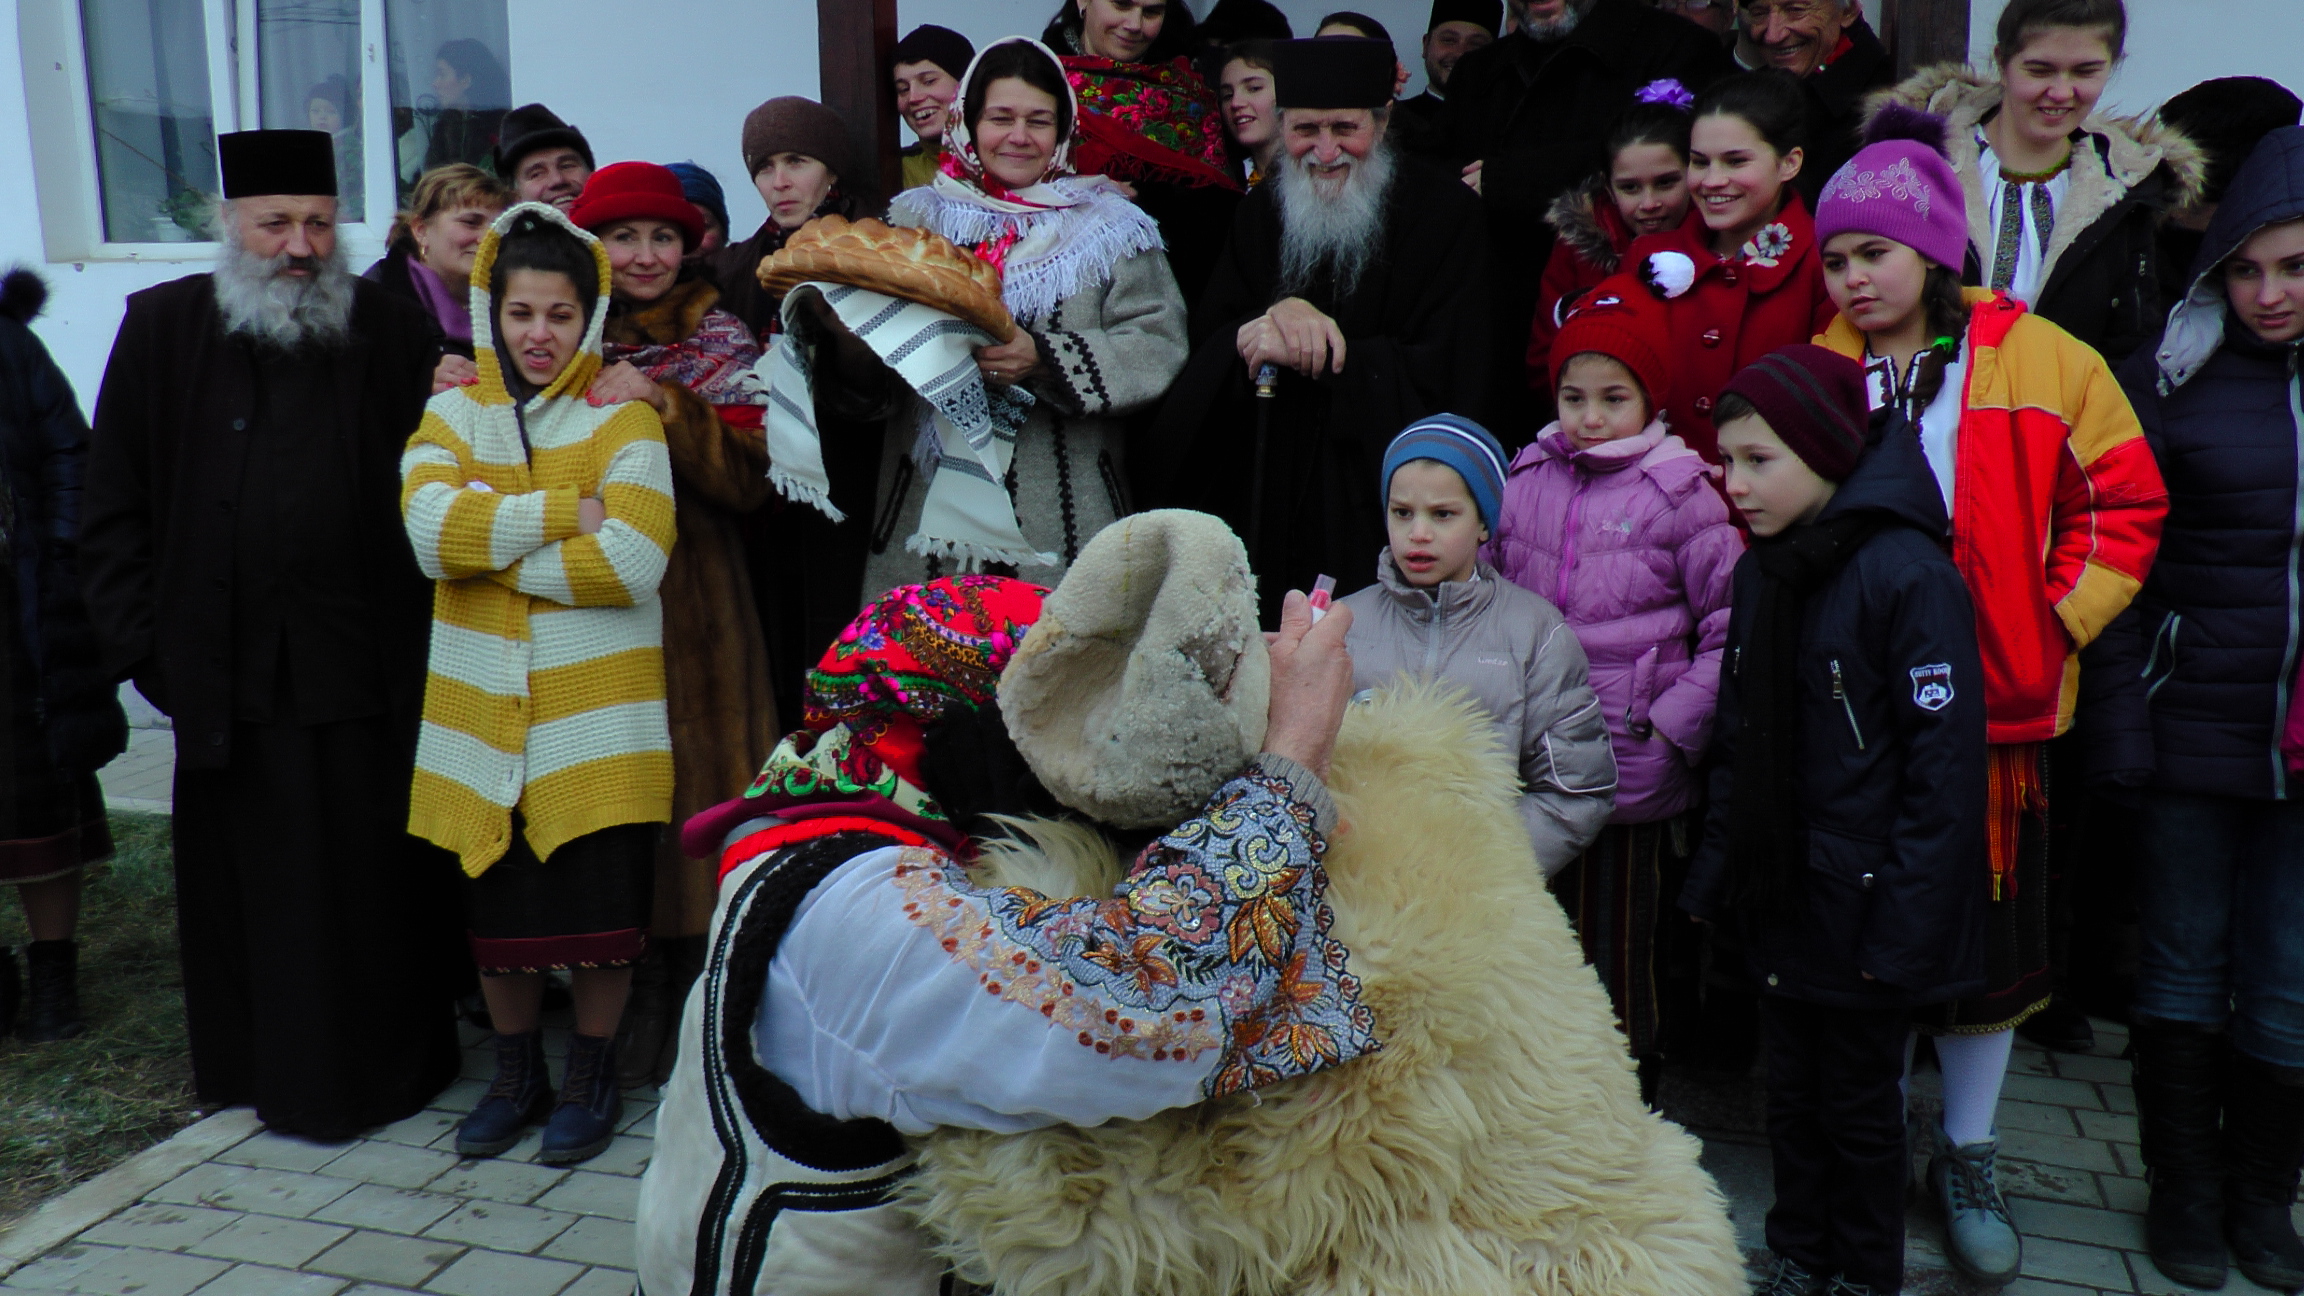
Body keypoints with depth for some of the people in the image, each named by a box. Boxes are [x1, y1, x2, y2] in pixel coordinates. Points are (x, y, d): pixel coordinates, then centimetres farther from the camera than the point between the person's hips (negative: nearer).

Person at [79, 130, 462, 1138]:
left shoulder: (393, 331, 2)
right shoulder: (163, 329, 4)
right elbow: (112, 511, 6)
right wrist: (143, 644, -1)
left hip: (370, 669, -1)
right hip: (228, 673, 1)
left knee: (379, 883, 8)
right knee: (251, 884, 11)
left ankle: (391, 1065, 24)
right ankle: (265, 1069, 28)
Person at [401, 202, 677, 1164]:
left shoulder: (624, 421, 0)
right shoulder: (451, 416, 9)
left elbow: (632, 562, -15)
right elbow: (430, 526, -10)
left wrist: (490, 540, -10)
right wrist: (566, 513, -15)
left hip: (597, 704, -3)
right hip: (483, 704, 3)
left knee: (597, 897, 1)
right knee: (497, 900, 10)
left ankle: (592, 1075, 22)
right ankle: (516, 1074, 29)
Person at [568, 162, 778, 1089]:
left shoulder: (719, 343, 4)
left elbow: (752, 477, -8)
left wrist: (659, 402, -17)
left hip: (696, 610, -2)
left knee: (695, 782, -2)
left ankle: (690, 994, 8)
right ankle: (624, 998, 13)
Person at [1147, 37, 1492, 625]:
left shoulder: (1444, 211, -3)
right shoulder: (1262, 211, 10)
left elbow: (1445, 371, -10)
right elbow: (1208, 334, 1)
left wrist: (1306, 352, -17)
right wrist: (1281, 314, -21)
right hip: (1271, 498, 3)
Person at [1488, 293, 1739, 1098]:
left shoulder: (1680, 494, -4)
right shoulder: (1526, 482, 8)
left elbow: (1732, 631, -5)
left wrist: (1673, 731, -9)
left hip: (1636, 781, -4)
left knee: (1624, 955, 4)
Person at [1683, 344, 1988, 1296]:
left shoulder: (1909, 574, -18)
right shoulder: (1761, 572, 5)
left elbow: (1947, 768, -18)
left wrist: (1903, 924, -18)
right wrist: (1713, 876, 9)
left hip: (1862, 907, -6)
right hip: (1777, 897, 6)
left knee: (1860, 1103, 11)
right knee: (1793, 1093, 18)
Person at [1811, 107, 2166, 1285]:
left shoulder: (2039, 360, -3)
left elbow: (2125, 499, 1)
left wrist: (2053, 623, -7)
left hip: (1994, 705, -1)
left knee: (1991, 936, 9)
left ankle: (1968, 1162, 29)